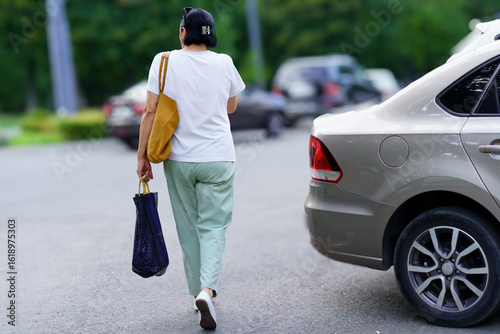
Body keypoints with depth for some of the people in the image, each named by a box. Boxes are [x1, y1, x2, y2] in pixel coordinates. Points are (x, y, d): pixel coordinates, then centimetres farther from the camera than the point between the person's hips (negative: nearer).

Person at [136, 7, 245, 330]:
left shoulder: (165, 61, -4)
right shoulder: (224, 63, 0)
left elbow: (150, 112, -6)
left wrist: (142, 156, -1)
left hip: (179, 160, 0)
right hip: (218, 158, 0)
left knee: (189, 229, 13)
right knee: (214, 226, 2)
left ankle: (199, 292, 20)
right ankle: (207, 290, -18)